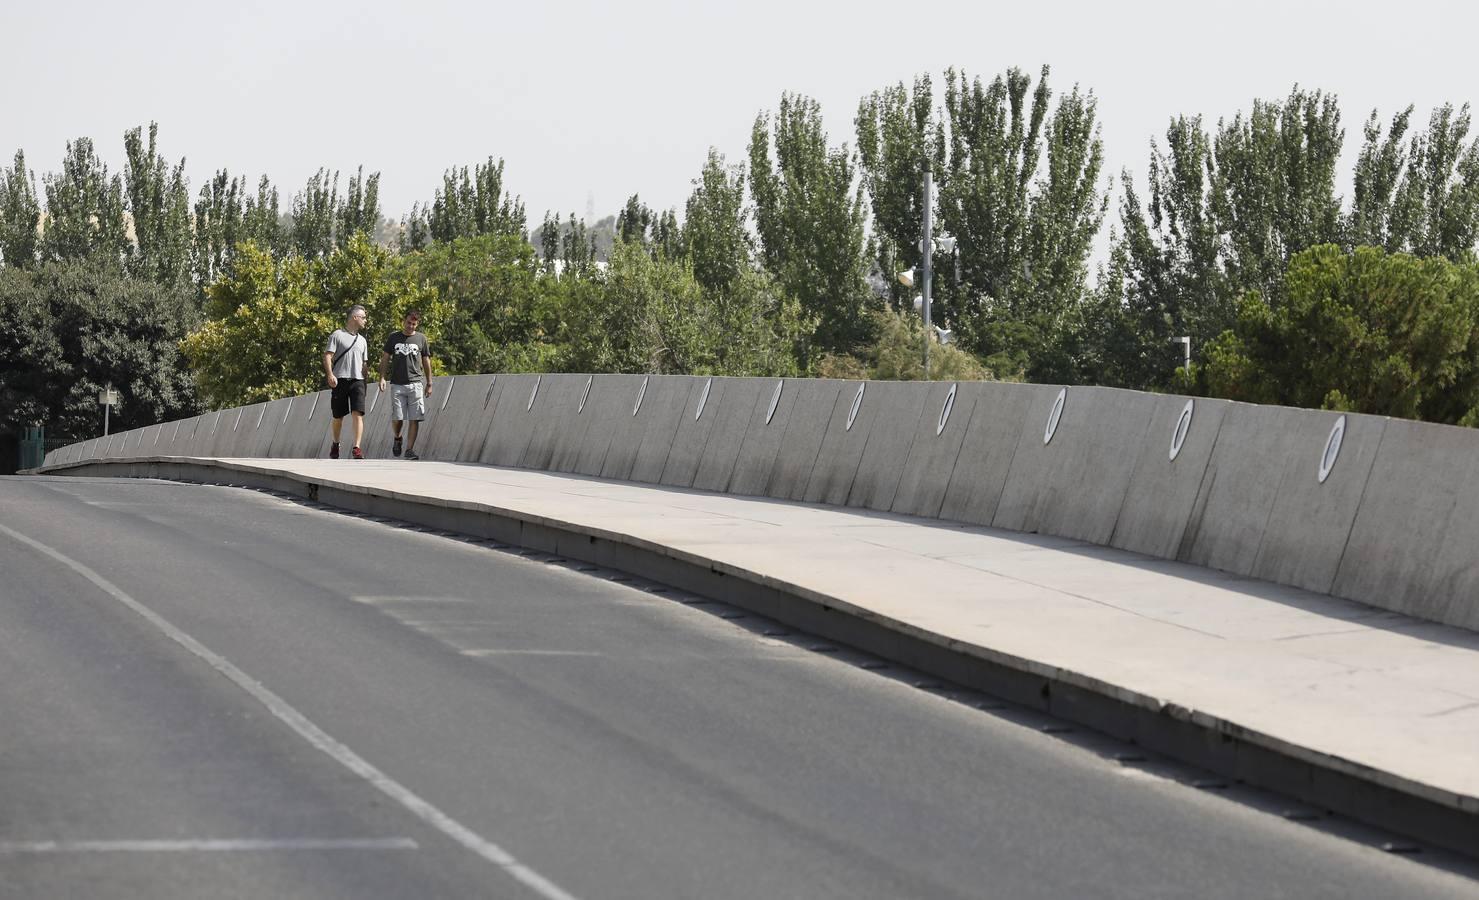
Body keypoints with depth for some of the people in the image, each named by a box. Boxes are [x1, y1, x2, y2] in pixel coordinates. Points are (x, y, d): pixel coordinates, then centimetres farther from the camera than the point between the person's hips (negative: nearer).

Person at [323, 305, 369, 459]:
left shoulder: (362, 340, 18)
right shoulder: (337, 335, 1)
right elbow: (328, 356, -6)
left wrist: (364, 382, 19)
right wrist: (330, 375, -19)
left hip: (357, 380, 3)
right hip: (340, 379, -3)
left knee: (358, 414, -13)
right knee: (338, 416, 7)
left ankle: (357, 448, -17)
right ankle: (335, 444, 28)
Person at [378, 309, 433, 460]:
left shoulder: (421, 338, 8)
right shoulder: (393, 337, 7)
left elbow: (426, 362, 13)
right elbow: (385, 358, 10)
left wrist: (429, 383, 10)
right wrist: (382, 377, -1)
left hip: (415, 384, 0)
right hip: (397, 384, 0)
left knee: (414, 418, -6)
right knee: (396, 418, -4)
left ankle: (410, 449, -2)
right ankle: (397, 439, 25)